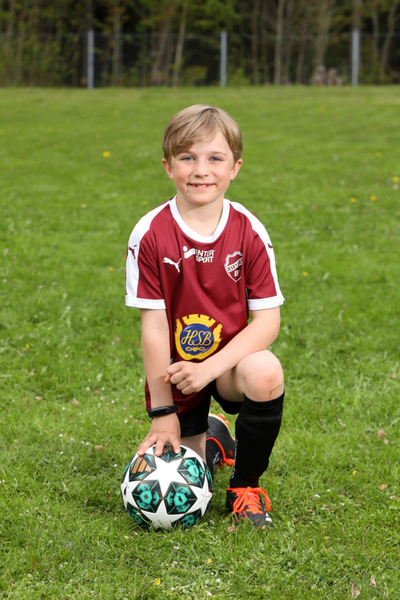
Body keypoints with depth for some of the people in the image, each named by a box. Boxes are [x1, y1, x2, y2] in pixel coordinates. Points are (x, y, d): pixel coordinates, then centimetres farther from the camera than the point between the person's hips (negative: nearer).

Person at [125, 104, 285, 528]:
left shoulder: (249, 232, -10)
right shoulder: (151, 234, -14)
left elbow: (267, 320, -11)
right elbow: (153, 323, -12)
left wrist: (209, 368, -24)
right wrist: (162, 412, -11)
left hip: (230, 362, 0)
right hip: (175, 371, 0)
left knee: (265, 373, -35)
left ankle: (246, 485, -7)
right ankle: (210, 439, 32)